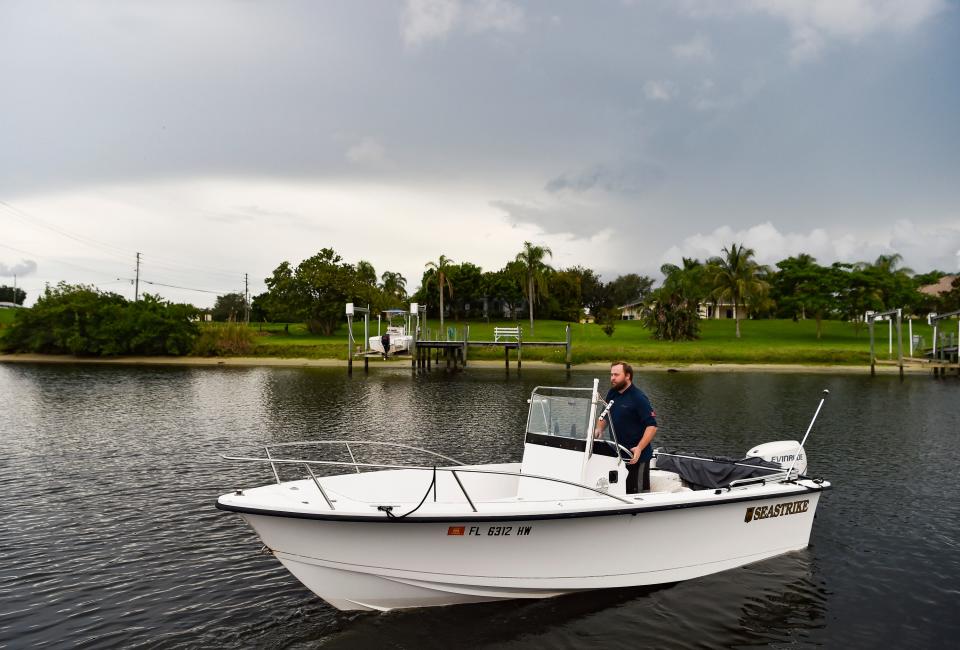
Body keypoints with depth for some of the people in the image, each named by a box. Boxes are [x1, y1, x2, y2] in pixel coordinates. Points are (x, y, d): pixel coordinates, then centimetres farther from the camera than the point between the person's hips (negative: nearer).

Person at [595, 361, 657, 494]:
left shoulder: (639, 398, -16)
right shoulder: (611, 394, 6)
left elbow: (652, 426, -20)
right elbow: (604, 416, 18)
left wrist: (639, 448, -30)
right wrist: (599, 429, -3)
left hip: (636, 455, -7)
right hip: (616, 453, 7)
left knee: (638, 492, 3)